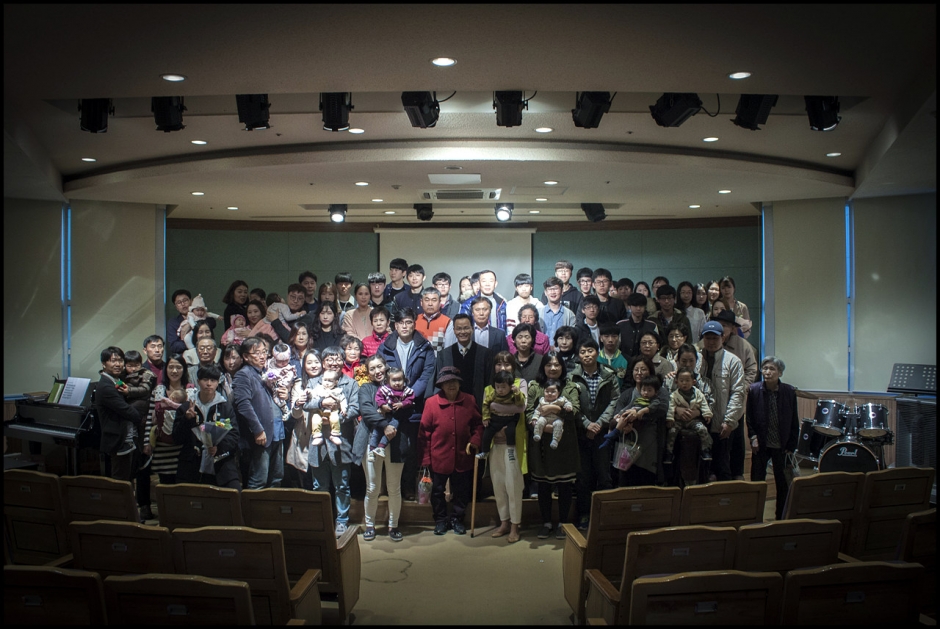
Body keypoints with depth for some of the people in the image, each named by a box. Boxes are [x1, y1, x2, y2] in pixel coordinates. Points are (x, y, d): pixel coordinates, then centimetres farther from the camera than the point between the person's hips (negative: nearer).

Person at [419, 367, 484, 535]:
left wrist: (475, 440, -10)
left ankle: (457, 519, 32)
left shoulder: (469, 401, -2)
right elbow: (424, 432, -7)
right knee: (437, 491, 12)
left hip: (462, 457, 2)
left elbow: (479, 423, 8)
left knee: (461, 491, 13)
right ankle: (440, 520, 30)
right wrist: (425, 457, -8)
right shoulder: (431, 402, -9)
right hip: (438, 457, -1)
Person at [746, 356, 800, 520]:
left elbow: (794, 422, 1)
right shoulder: (754, 390, -5)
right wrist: (753, 437, -8)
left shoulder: (789, 392, -4)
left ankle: (781, 518, 20)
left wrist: (791, 445, -2)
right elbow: (749, 418, 3)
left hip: (782, 445, 0)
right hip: (761, 445, 0)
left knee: (783, 484, 7)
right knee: (756, 482, 5)